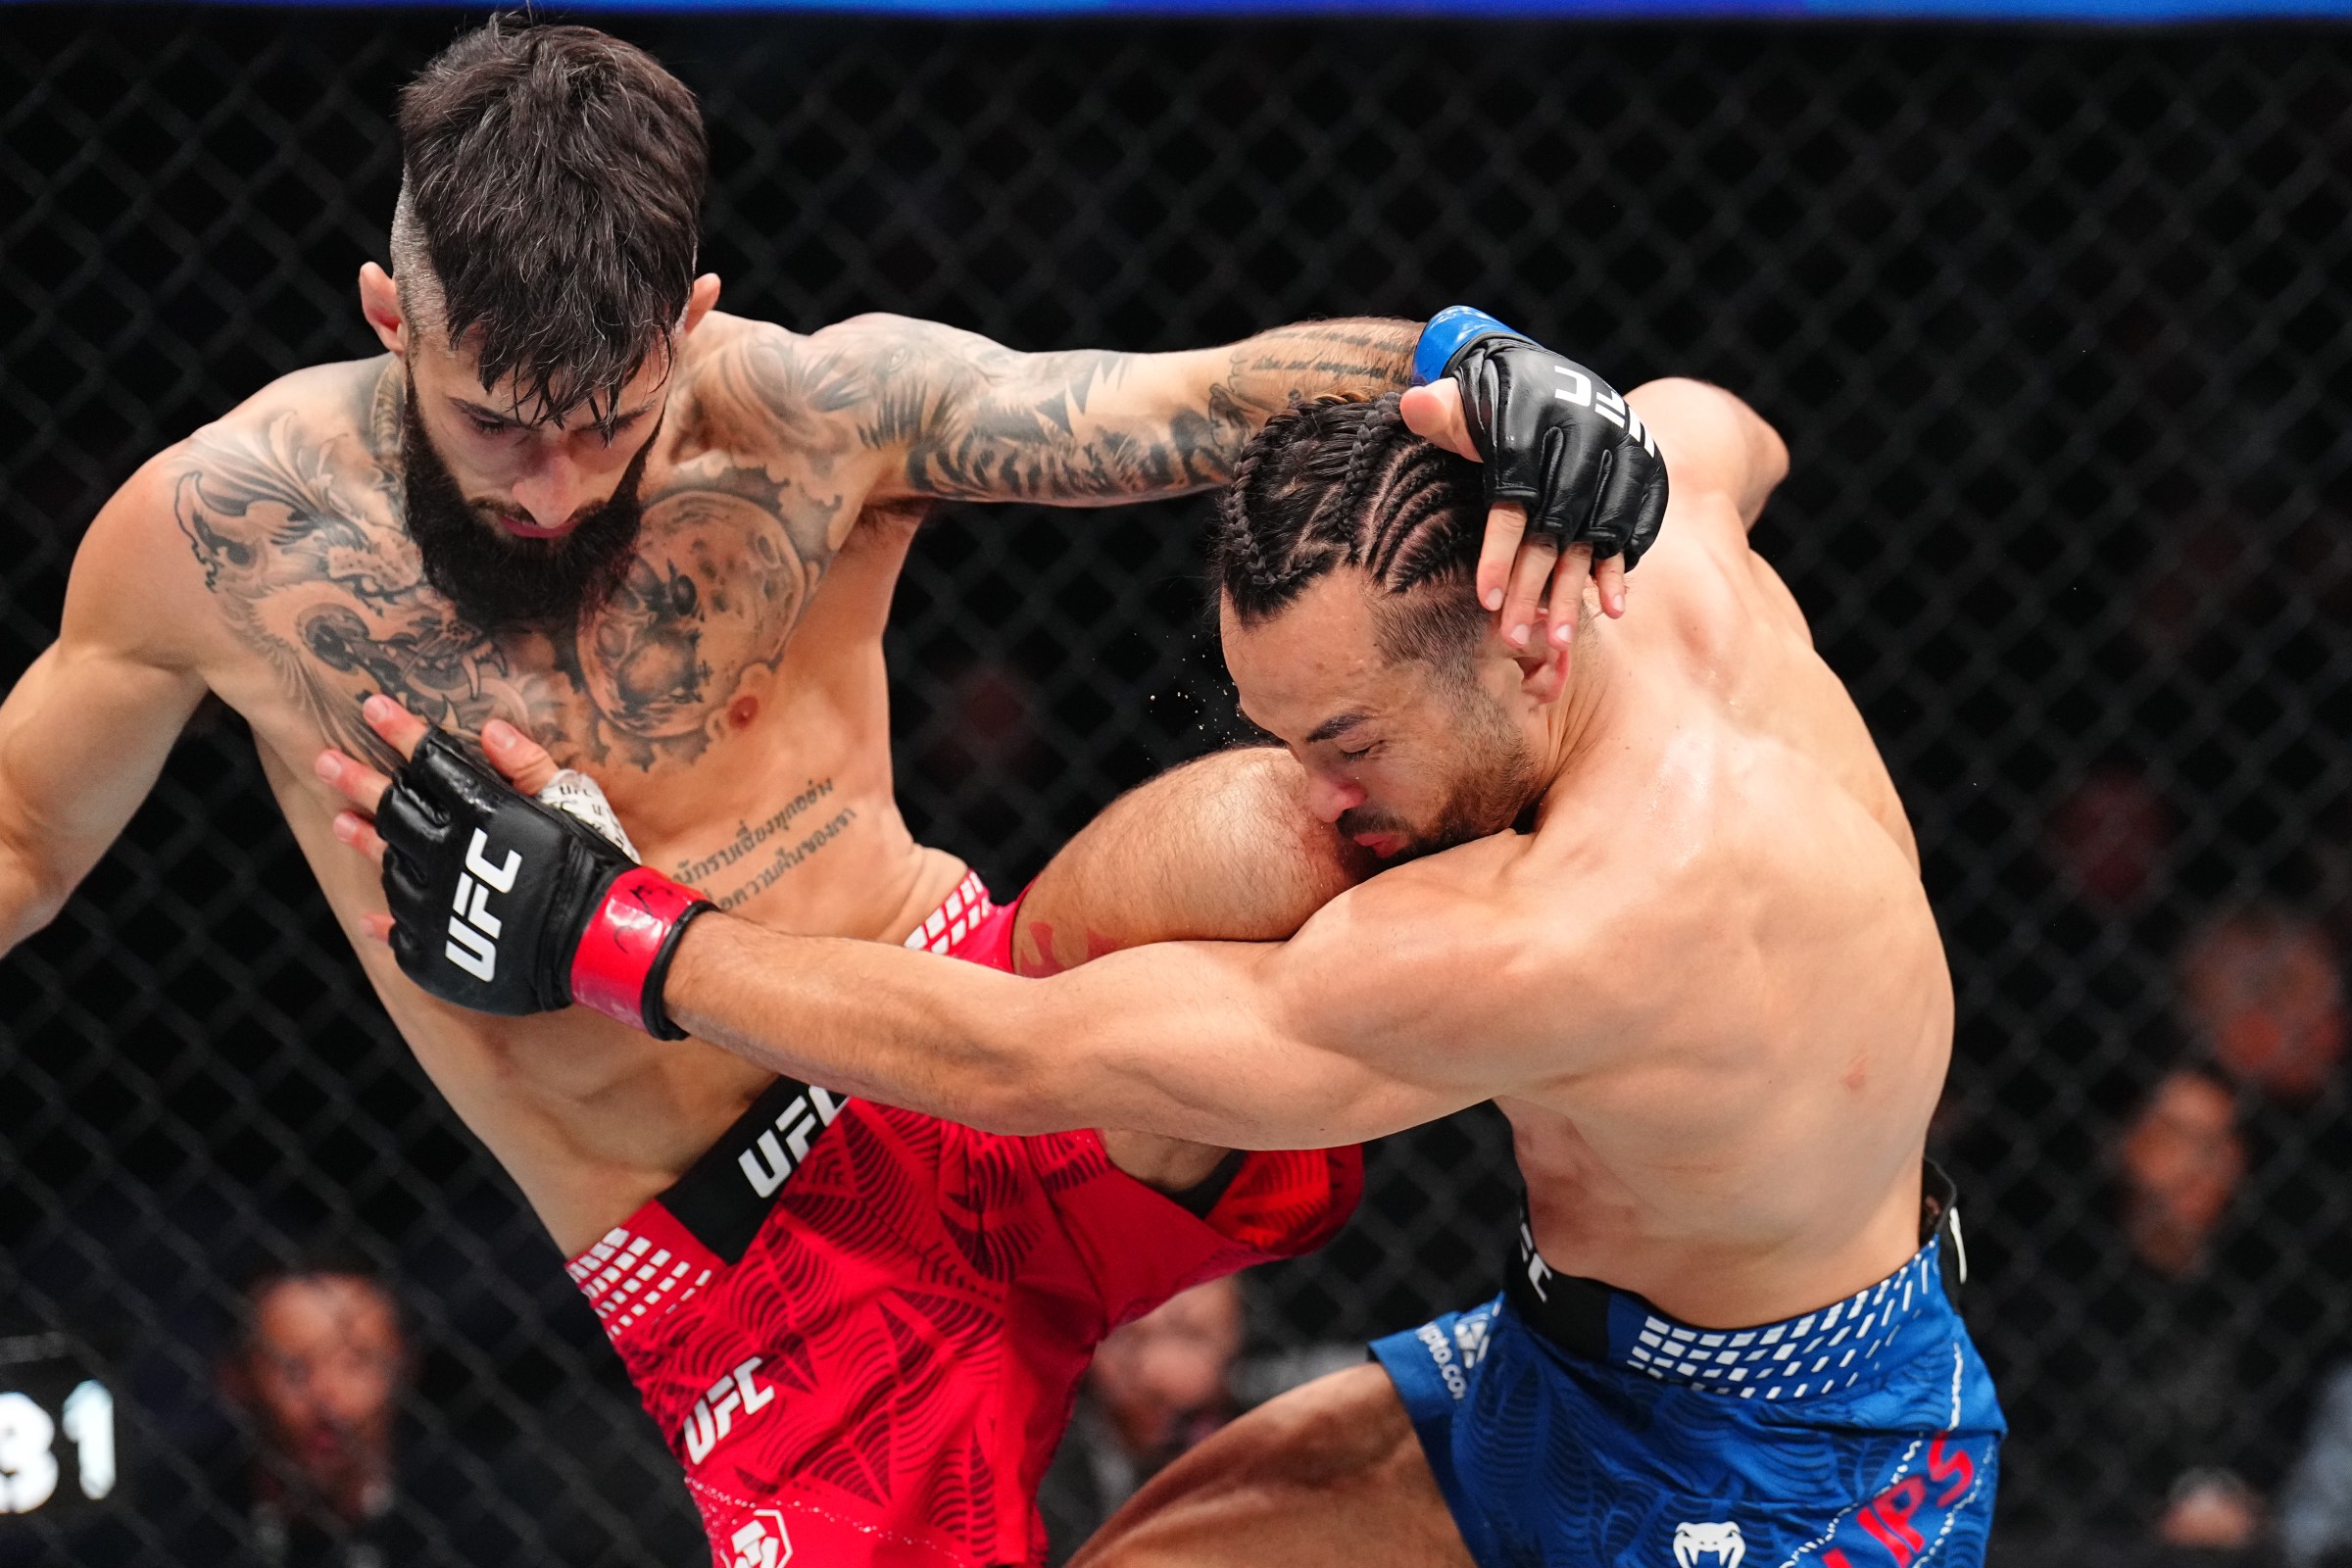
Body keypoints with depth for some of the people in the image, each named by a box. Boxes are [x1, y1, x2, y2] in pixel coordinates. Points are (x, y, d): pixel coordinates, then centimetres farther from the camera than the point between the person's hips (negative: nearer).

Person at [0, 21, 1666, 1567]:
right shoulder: (215, 531, -6)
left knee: (1263, 834, -30)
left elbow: (1208, 397, -19)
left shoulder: (826, 417, -8)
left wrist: (1472, 361, -38)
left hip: (991, 1086, 0)